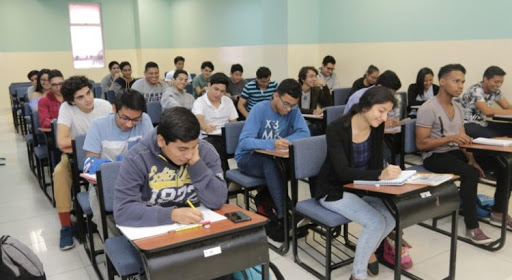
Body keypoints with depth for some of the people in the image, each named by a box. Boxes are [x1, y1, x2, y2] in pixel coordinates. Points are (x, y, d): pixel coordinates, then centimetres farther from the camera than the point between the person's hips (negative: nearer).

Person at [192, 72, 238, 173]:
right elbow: (199, 119, -24)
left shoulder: (228, 101, 13)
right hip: (207, 137, -4)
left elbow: (234, 122, 16)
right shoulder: (199, 102, -3)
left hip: (225, 137, 4)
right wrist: (205, 126, -48)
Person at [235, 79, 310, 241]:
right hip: (247, 158, -4)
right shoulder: (260, 109, -20)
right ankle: (284, 216, -34)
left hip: (272, 159, 5)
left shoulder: (293, 110, -6)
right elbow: (244, 142, -30)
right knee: (269, 161, -37)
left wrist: (284, 141, -32)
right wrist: (272, 144, -45)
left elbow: (305, 133, -15)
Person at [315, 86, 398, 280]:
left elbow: (377, 163, -1)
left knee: (394, 213, -16)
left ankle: (369, 251, 14)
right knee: (376, 222, -23)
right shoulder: (336, 129, -25)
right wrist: (380, 175, -45)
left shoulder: (377, 127, -7)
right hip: (334, 190, -6)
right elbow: (343, 172, -32)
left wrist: (386, 174, -25)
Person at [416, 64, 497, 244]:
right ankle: (471, 227, -21)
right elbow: (421, 144, -16)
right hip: (434, 156, -8)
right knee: (470, 174, -33)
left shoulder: (458, 108, 11)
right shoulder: (428, 109, -14)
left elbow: (463, 139, 10)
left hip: (455, 153, 8)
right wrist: (451, 138, -25)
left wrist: (471, 158, -8)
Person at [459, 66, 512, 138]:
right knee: (494, 137, -30)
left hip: (483, 123, 8)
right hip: (468, 125, -8)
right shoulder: (476, 90, -18)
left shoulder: (495, 91, 6)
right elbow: (487, 111, -28)